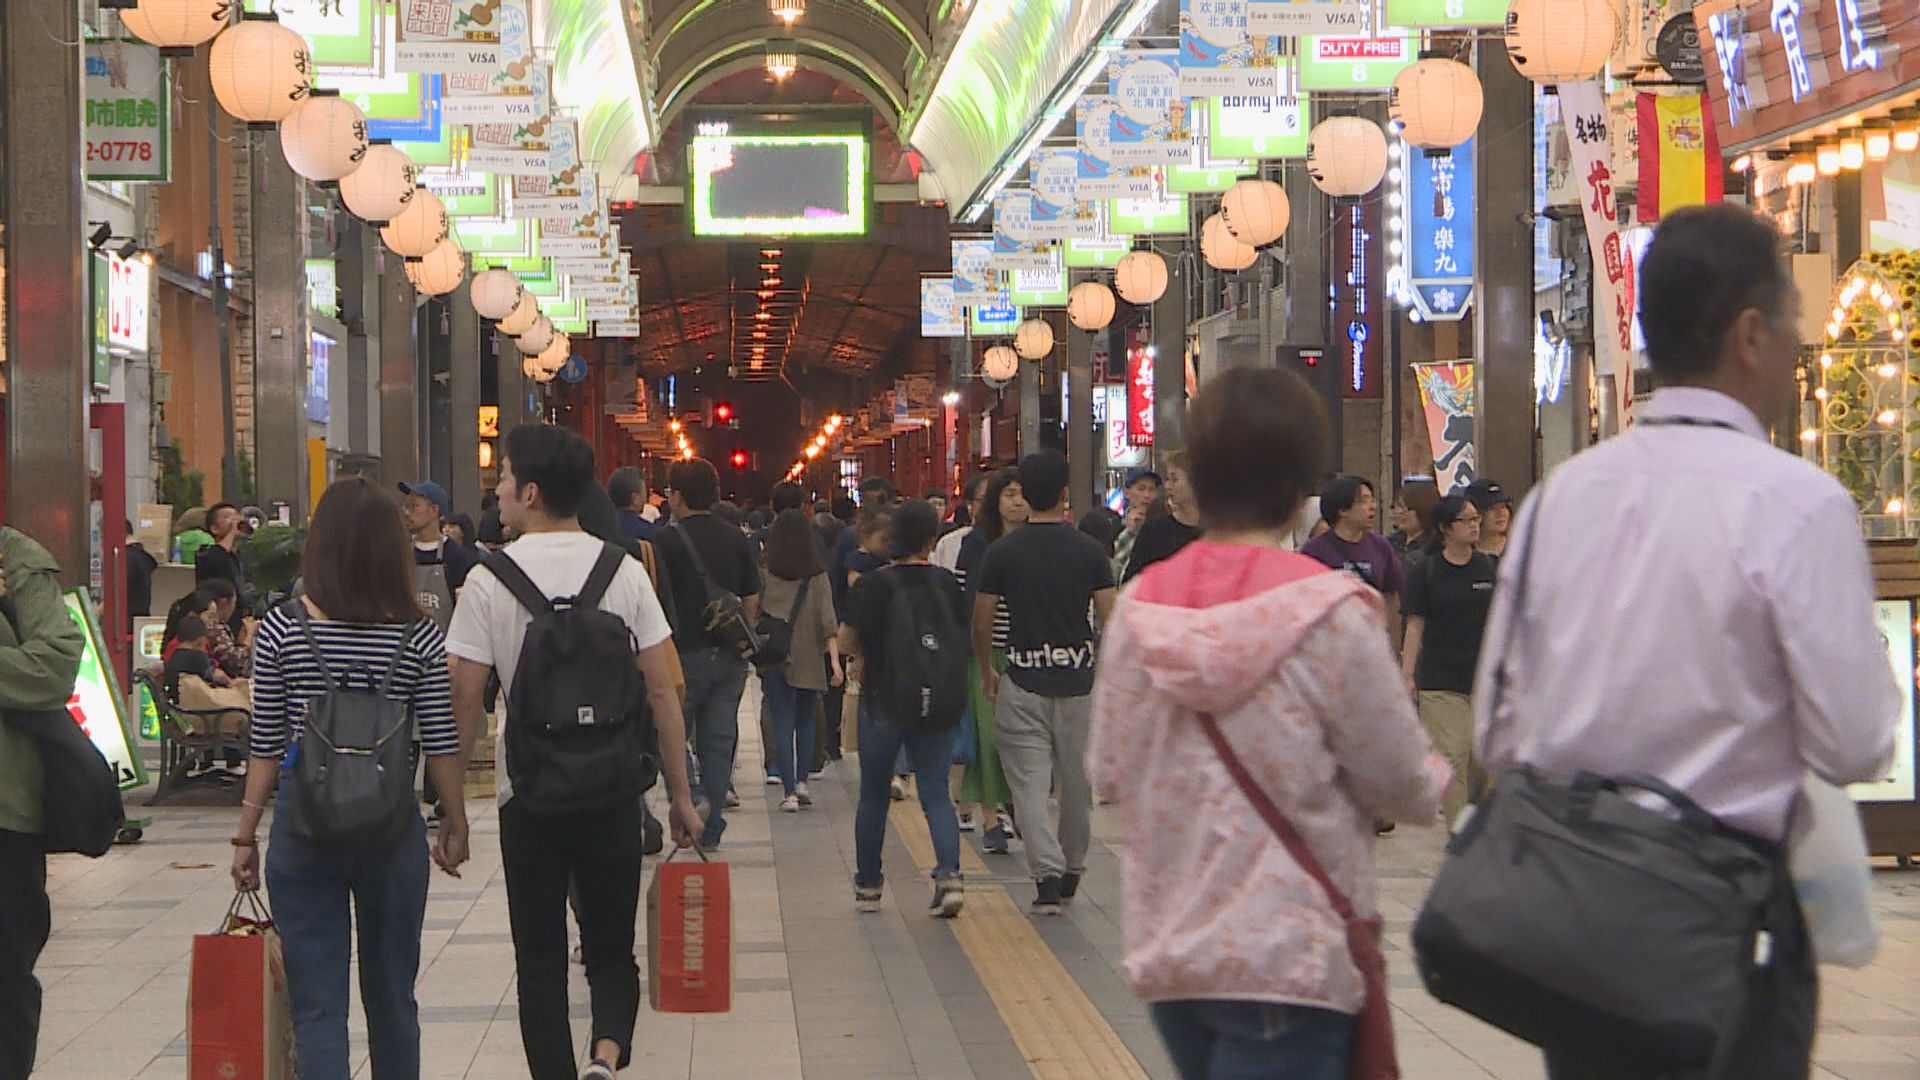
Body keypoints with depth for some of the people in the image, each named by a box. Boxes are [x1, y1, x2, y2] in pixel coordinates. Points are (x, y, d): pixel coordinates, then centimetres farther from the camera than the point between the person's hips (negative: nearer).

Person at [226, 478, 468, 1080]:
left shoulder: (282, 630, -6)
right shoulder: (418, 636, -6)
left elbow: (266, 747, -2)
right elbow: (441, 744, -2)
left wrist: (246, 836, 7)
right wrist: (456, 823, 12)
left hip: (304, 832, -1)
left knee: (316, 1006, 1)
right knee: (392, 996, 17)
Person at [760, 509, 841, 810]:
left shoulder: (764, 574, -5)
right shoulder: (817, 576, -3)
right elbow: (828, 620, -7)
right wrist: (834, 659, -9)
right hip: (809, 659, 1)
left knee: (782, 724, 1)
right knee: (805, 720, 17)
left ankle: (789, 791, -6)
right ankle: (801, 781, 8)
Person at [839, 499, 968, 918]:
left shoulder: (871, 585, -10)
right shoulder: (947, 584, -2)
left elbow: (846, 643, -5)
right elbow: (964, 640, 7)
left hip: (883, 703, -2)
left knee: (873, 796, 13)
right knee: (936, 793, 4)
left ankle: (868, 884, 22)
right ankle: (949, 872, -17)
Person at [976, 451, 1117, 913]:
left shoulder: (1002, 552, -4)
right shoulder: (1088, 550, -3)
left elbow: (981, 623, -1)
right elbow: (1112, 620, -5)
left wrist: (987, 674, 14)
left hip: (1023, 684, -1)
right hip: (1078, 682, 1)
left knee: (1030, 783, 0)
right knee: (1077, 781, 15)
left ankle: (1047, 872, -13)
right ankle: (1072, 870, 28)